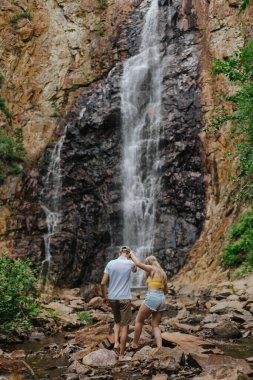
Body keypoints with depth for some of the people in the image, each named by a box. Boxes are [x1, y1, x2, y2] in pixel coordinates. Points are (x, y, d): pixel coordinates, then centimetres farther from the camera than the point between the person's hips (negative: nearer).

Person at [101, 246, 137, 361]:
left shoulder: (110, 263, 0)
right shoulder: (130, 263, -5)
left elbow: (103, 283, -2)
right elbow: (135, 270, 22)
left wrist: (105, 297, 11)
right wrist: (130, 257, 32)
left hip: (112, 298, 4)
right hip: (124, 298, -3)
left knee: (117, 321, 26)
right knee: (125, 326, 4)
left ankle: (116, 342, 6)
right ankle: (122, 355, 7)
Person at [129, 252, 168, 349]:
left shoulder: (152, 269, 0)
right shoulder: (162, 273, 20)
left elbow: (138, 264, -12)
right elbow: (166, 290, 25)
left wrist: (132, 254, 3)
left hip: (152, 298, -7)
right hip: (162, 299, 7)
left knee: (138, 320, 10)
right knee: (155, 325, 10)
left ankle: (134, 344, 17)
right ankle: (160, 348, -5)